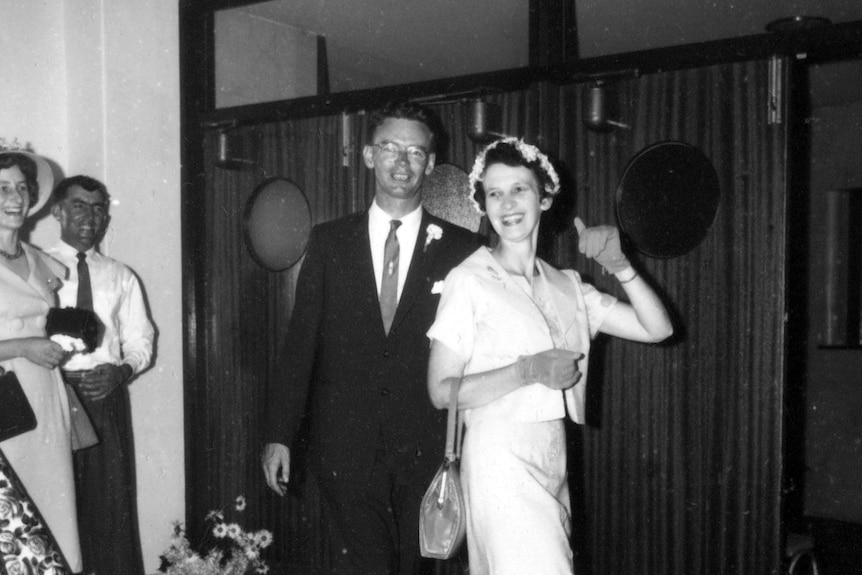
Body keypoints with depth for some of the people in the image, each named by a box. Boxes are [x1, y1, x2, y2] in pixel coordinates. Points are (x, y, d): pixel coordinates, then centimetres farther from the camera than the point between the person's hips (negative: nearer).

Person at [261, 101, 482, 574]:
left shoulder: (460, 249, 1)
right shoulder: (329, 242, 5)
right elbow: (300, 341, 4)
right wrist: (279, 433, 0)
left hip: (426, 451, 0)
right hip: (346, 447, 0)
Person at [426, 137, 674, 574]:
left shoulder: (566, 285, 10)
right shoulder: (469, 281, -7)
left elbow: (656, 328, 6)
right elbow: (440, 391, -9)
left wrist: (620, 266, -8)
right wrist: (527, 370, -19)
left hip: (553, 461, 5)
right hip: (501, 460, -5)